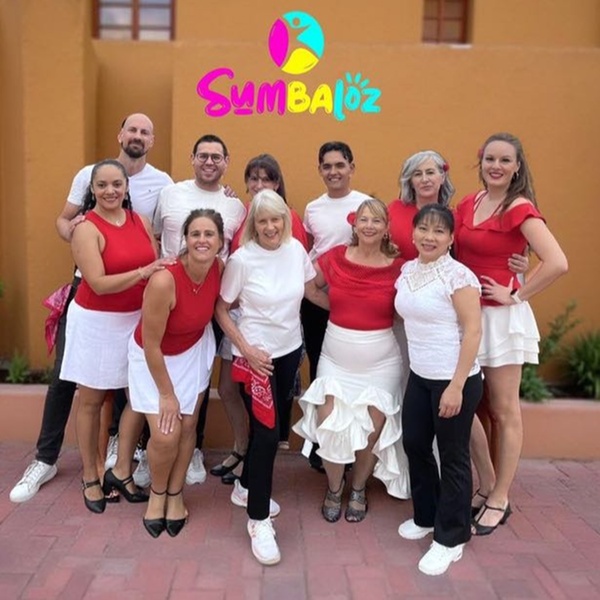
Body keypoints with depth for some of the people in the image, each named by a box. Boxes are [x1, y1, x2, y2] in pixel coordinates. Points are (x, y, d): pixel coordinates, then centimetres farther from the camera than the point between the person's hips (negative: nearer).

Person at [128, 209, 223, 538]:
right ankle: (157, 493, 23)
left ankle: (176, 494, 31)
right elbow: (151, 345, -24)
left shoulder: (220, 268, -18)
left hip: (195, 351, 4)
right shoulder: (164, 280, -34)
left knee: (187, 426, 8)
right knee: (165, 435, -8)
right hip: (153, 357, -4)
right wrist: (167, 394, -16)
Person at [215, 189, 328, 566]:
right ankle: (259, 520, 9)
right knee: (267, 432, -6)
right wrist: (247, 350, -14)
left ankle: (246, 488, 40)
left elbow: (313, 292, 12)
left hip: (290, 350, 5)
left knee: (271, 424, 16)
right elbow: (221, 309, -8)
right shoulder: (242, 259, -15)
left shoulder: (296, 249, -3)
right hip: (256, 355, -5)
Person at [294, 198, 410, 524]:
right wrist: (337, 306, -3)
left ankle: (359, 489, 35)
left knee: (371, 430, 7)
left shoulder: (399, 267, -7)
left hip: (380, 363, -1)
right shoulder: (335, 257, -3)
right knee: (329, 427, -1)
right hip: (335, 359, 1)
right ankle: (334, 486, 27)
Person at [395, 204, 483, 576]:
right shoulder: (407, 270, 6)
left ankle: (451, 539, 23)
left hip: (454, 379, -7)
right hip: (419, 376, 7)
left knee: (452, 456, 6)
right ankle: (426, 517, 39)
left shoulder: (458, 275, -16)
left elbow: (473, 330, -18)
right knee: (414, 444, 17)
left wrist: (456, 386, -21)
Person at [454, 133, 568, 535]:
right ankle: (486, 485, 30)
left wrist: (517, 296, -16)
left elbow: (557, 263, -24)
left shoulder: (520, 209, -12)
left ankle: (500, 499, 22)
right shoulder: (467, 205, 7)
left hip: (501, 317, -6)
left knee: (504, 411, 7)